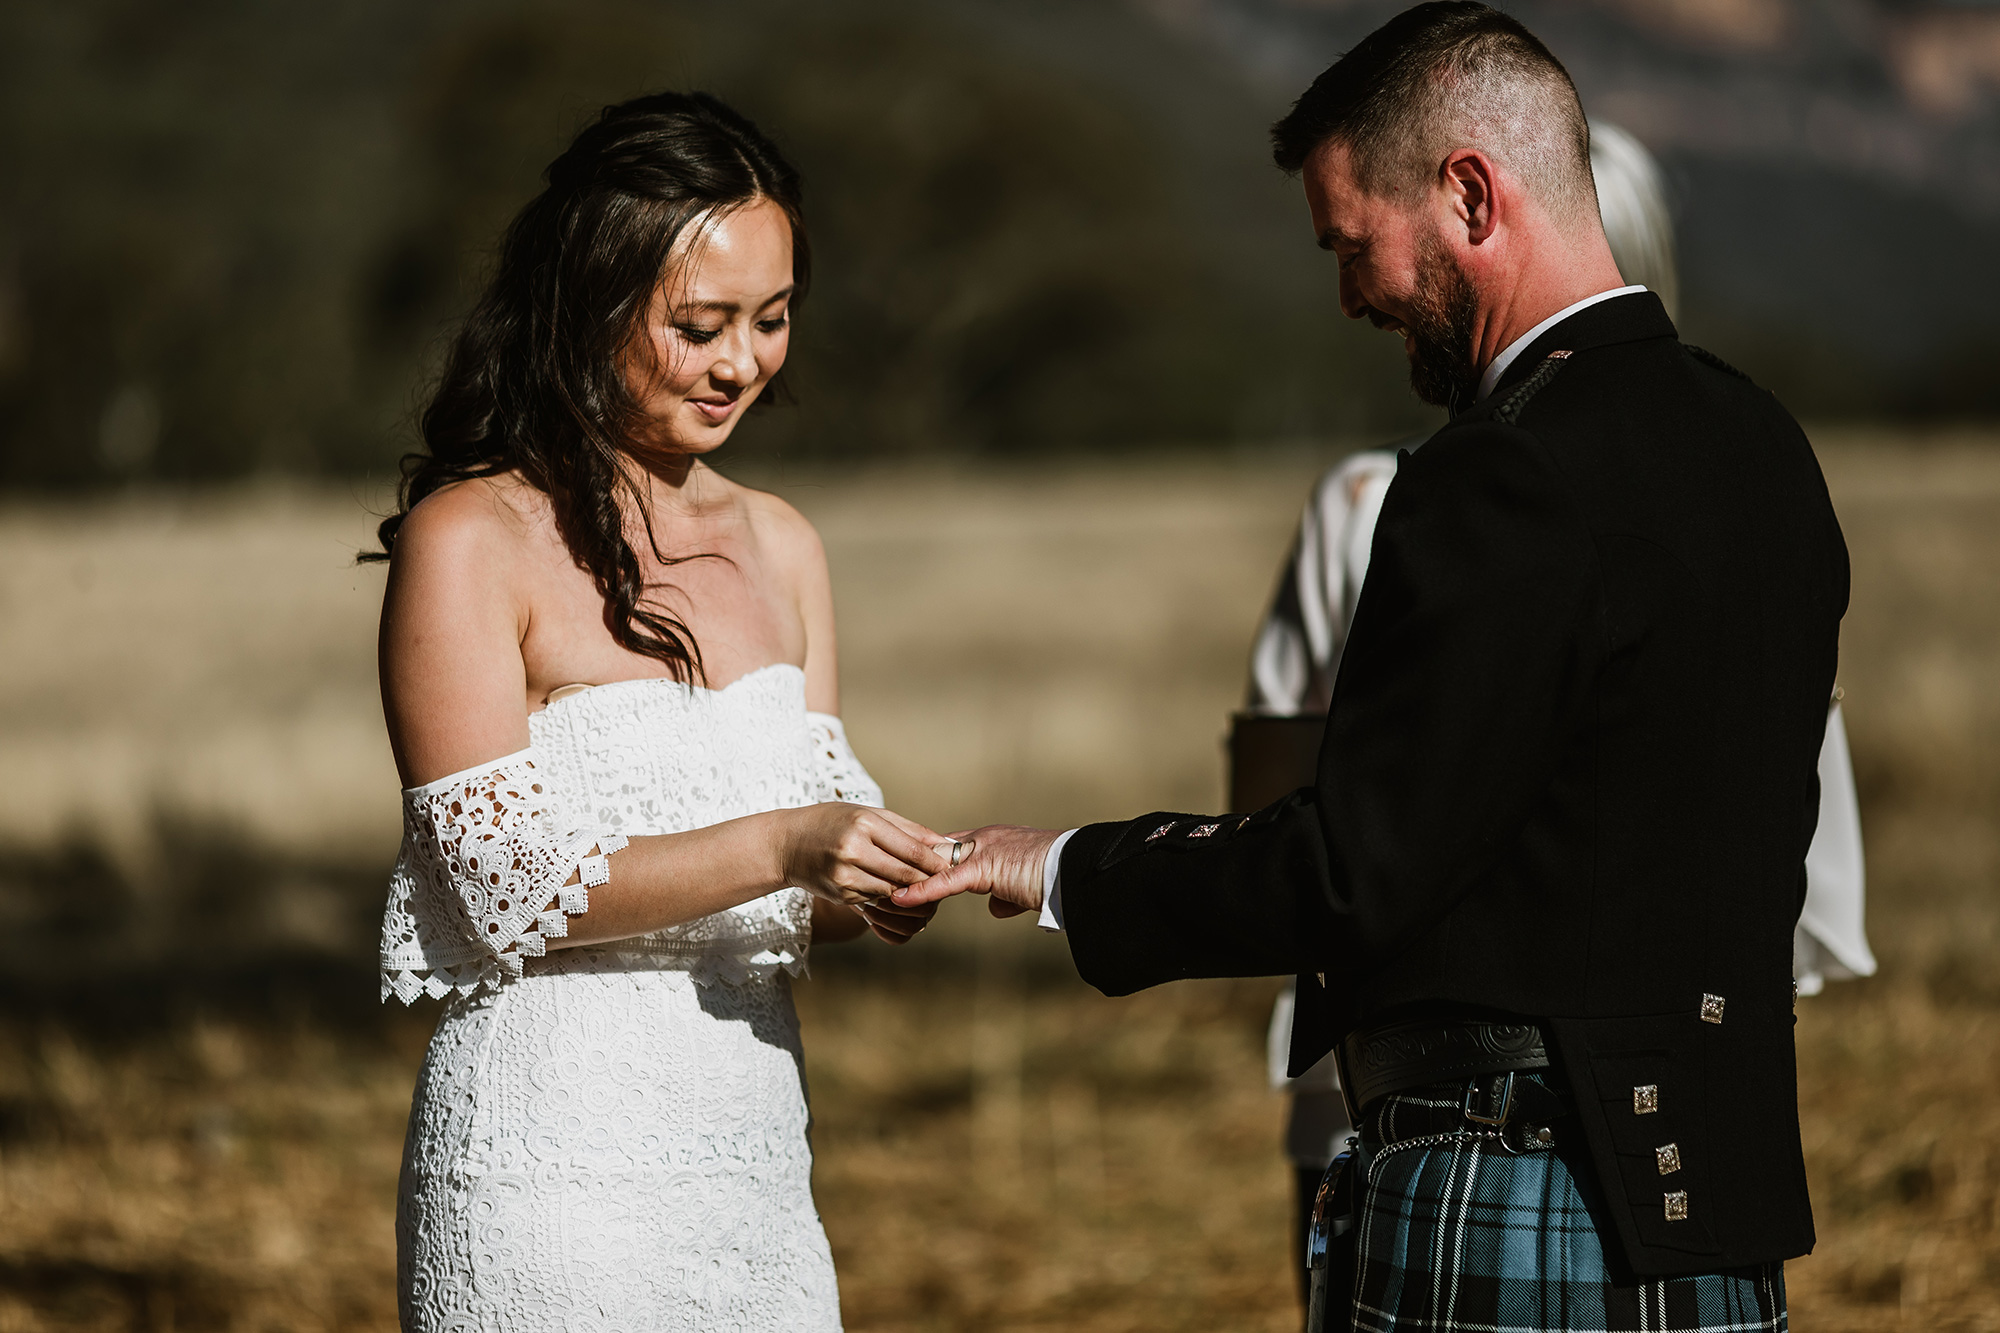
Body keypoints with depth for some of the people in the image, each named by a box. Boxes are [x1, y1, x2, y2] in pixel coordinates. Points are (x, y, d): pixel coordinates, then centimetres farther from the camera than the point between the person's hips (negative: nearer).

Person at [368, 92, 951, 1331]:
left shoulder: (779, 547, 13)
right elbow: (509, 879, -14)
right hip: (560, 1168, -6)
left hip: (755, 1161, 6)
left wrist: (877, 888, -9)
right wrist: (779, 847, -23)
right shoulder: (469, 541, -7)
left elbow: (807, 887, 14)